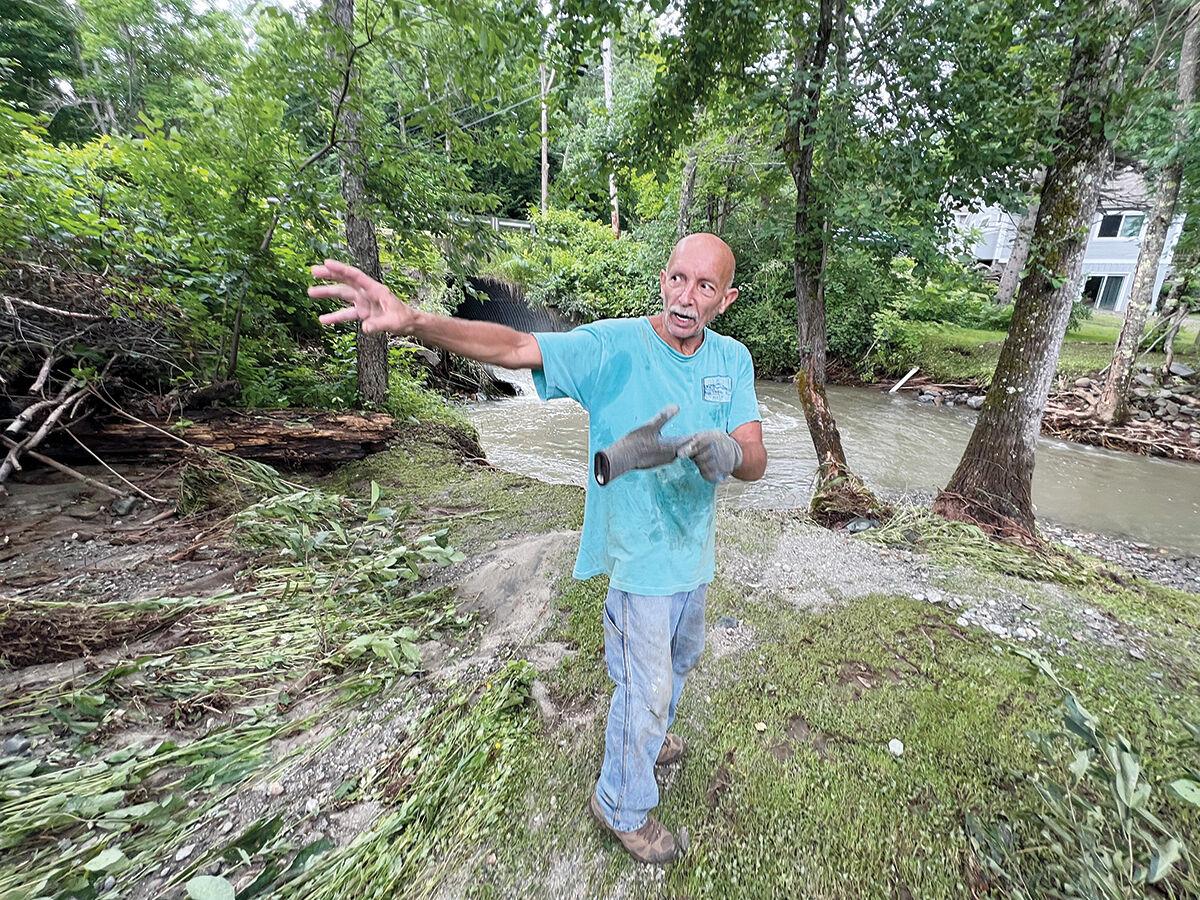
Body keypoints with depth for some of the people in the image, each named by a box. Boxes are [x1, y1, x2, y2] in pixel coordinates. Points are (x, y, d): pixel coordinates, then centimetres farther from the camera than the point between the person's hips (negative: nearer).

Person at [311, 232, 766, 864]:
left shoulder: (732, 360, -5)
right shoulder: (614, 346, -18)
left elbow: (755, 460, -11)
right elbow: (516, 347, -30)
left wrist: (727, 452, -36)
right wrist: (413, 321, -46)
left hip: (693, 550, 7)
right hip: (638, 554, -6)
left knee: (679, 660, 29)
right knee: (645, 685, 9)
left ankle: (645, 738, 60)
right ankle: (623, 806, 39)